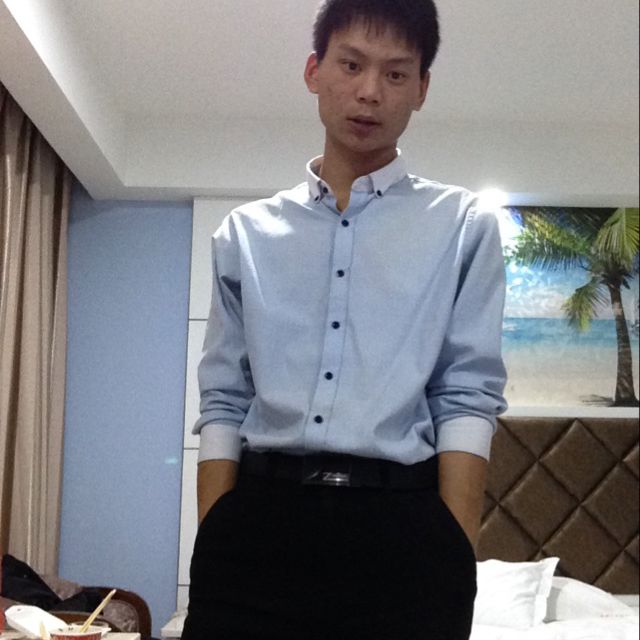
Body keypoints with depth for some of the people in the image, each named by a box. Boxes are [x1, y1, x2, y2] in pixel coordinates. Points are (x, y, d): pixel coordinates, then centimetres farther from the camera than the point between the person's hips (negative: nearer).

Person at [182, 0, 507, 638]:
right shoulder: (245, 232, 13)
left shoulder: (464, 226, 8)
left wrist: (454, 561, -9)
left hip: (400, 527, -1)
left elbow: (467, 398, 0)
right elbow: (223, 402, 9)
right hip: (257, 521, 2)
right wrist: (212, 549, 1)